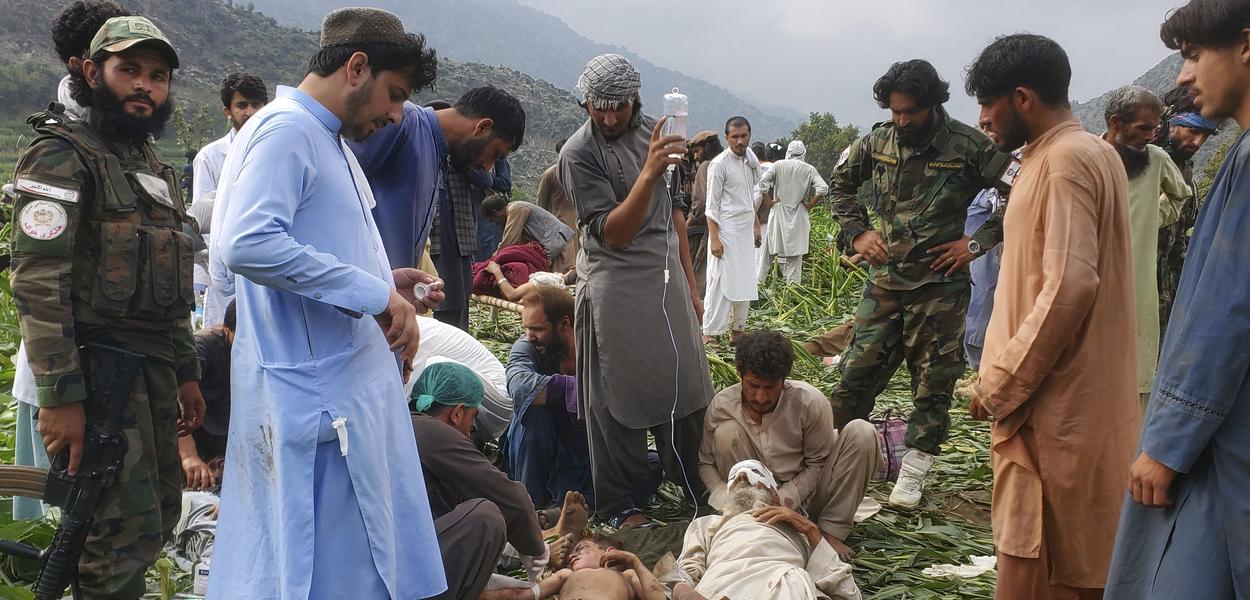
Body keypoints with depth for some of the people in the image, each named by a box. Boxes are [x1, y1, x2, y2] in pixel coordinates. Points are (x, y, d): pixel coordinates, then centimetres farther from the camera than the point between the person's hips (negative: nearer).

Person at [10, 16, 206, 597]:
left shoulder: (155, 169, 17)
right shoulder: (62, 156, -9)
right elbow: (38, 282, -18)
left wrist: (185, 372, 18)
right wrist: (59, 395, -23)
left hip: (155, 367, 8)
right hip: (98, 368, -8)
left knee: (159, 515, 14)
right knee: (128, 527, -7)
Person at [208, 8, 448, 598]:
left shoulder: (330, 140, 18)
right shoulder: (286, 130, -13)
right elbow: (247, 242, -29)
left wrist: (388, 284, 10)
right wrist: (371, 292, -24)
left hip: (353, 383, 10)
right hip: (315, 390, -10)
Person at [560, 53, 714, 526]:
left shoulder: (652, 131, 7)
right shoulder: (578, 153, -12)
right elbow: (613, 233, -19)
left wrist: (691, 286, 16)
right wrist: (649, 173, -31)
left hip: (667, 277, 6)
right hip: (616, 286, -6)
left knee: (685, 387, 9)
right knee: (618, 397, 0)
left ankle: (694, 486, 25)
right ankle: (617, 504, 13)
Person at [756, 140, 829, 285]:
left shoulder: (778, 165, -1)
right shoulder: (809, 169, -1)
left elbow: (763, 182, -12)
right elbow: (823, 188, -11)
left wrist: (768, 201, -2)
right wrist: (810, 205, -1)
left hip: (779, 213, 1)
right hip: (798, 216, -1)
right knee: (795, 254, 4)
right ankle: (794, 284, 4)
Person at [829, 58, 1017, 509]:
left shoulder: (969, 147, -10)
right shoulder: (879, 141, 2)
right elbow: (842, 183, 19)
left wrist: (978, 242, -12)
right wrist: (857, 232, 7)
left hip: (940, 284, -3)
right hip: (885, 278, 3)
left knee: (933, 382, 6)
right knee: (857, 370, 3)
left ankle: (912, 475, 18)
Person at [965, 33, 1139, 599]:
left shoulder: (1066, 159, -15)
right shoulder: (1093, 153, 16)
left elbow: (1068, 288, -24)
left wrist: (999, 385, -17)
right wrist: (1006, 377, 18)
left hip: (1052, 402, -10)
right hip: (1073, 394, 10)